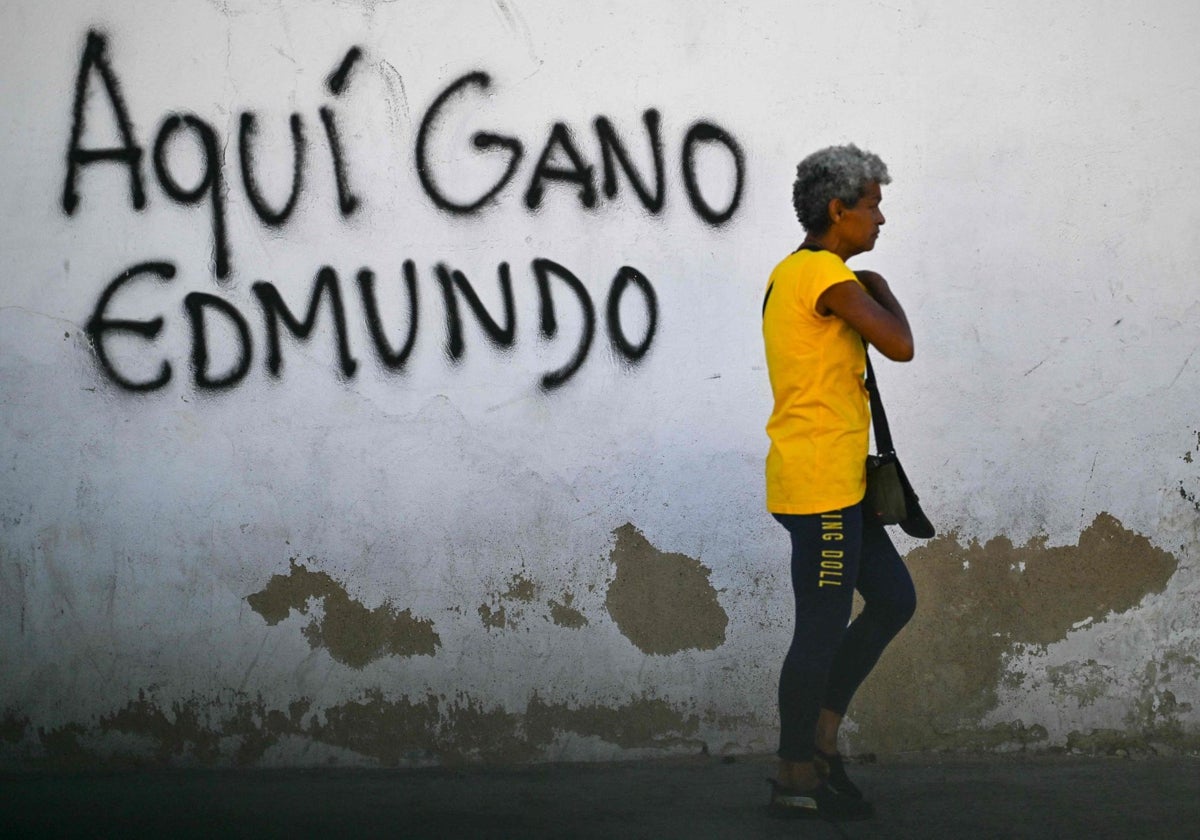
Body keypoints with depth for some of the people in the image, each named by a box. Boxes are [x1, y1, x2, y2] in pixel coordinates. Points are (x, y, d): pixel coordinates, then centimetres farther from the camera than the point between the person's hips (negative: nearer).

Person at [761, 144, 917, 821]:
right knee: (823, 627, -3)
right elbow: (899, 345, -23)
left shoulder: (793, 274, 18)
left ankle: (821, 734, 20)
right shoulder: (825, 272, -14)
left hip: (837, 484, 10)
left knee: (893, 599, 15)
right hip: (820, 485, -10)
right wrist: (881, 289, -5)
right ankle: (797, 778, 7)